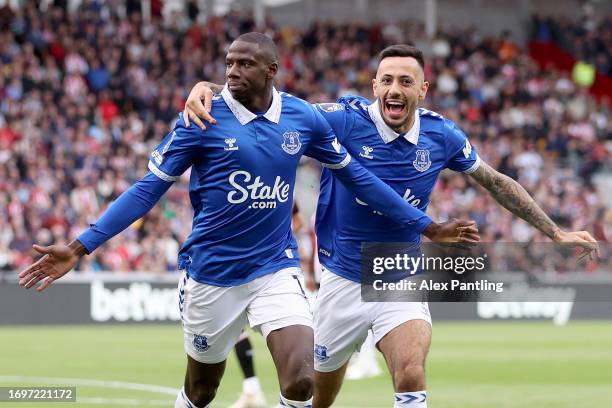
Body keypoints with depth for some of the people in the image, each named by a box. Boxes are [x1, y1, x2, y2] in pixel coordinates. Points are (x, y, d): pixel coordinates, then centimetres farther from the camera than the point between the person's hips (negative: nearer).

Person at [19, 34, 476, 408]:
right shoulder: (202, 120, -10)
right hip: (211, 272, -1)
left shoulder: (303, 118, -2)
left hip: (276, 269, 1)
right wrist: (80, 248, -15)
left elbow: (356, 177, 10)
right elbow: (148, 189, -7)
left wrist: (427, 226, 11)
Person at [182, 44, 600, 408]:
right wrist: (208, 88, -36)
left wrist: (557, 232, 12)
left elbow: (495, 181, 9)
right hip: (344, 279, 0)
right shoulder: (347, 119, -16)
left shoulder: (442, 136, -7)